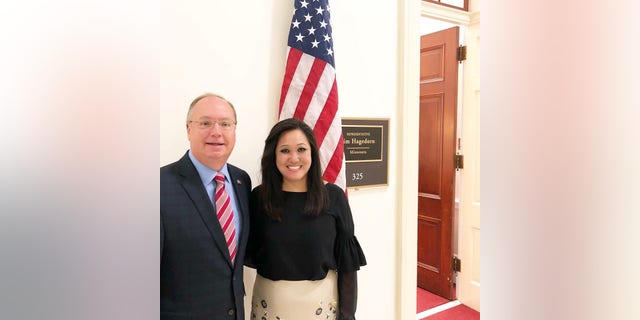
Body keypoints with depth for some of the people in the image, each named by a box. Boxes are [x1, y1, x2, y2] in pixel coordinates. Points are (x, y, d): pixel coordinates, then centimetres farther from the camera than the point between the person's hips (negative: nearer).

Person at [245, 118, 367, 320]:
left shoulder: (333, 196, -10)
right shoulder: (258, 197, -6)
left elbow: (346, 261, -5)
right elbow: (251, 256, -1)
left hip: (321, 301, 0)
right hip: (270, 300, 1)